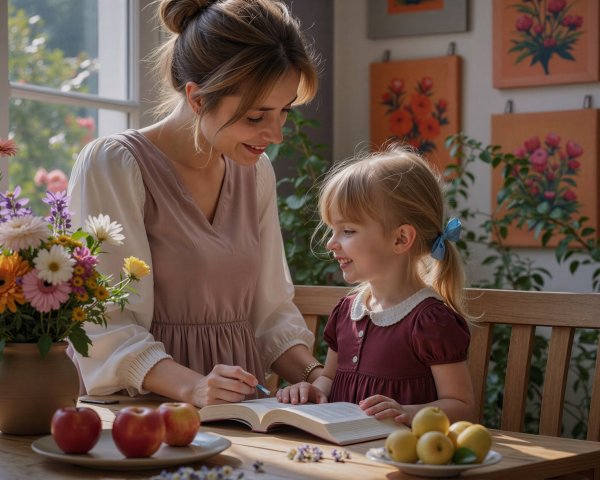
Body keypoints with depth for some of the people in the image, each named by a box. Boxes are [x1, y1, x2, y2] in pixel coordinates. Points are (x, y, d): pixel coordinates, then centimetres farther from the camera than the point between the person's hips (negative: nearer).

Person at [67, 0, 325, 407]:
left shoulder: (256, 171, 11)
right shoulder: (113, 166, -9)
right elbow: (108, 330, -13)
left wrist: (314, 374, -4)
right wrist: (192, 387, -28)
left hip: (241, 413, 4)